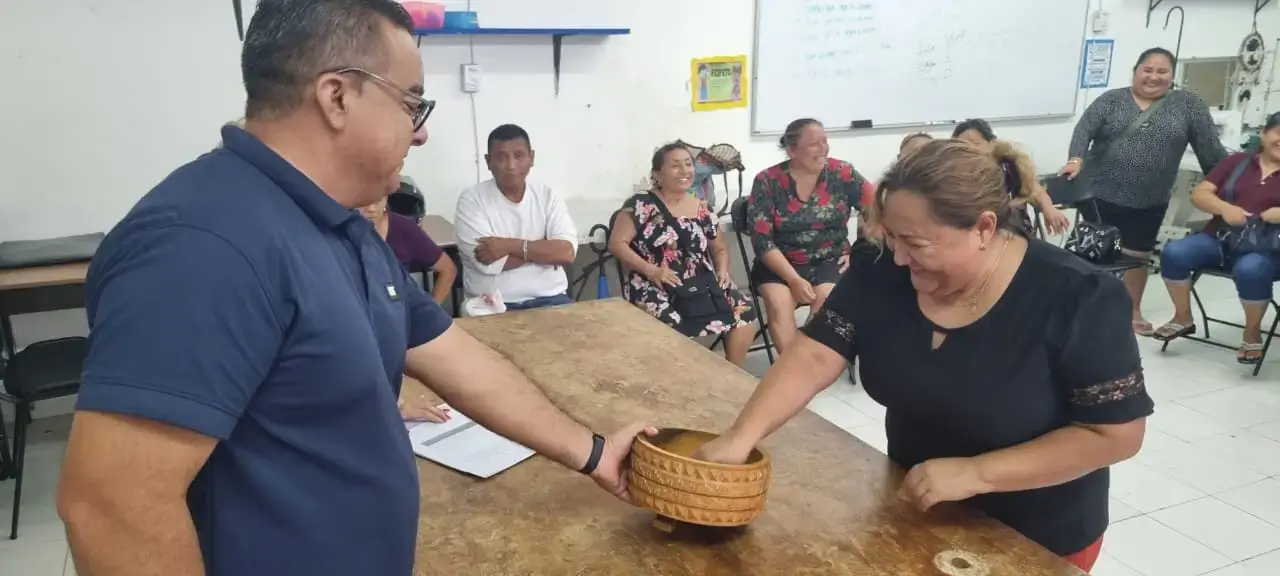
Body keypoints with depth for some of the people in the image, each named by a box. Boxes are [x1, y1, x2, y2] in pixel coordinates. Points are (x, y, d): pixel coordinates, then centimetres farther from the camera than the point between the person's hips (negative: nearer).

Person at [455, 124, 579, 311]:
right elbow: (489, 262, -14)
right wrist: (545, 249, -7)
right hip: (492, 304, -2)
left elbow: (567, 252, -8)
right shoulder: (471, 199, -2)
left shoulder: (548, 196, 6)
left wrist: (511, 245, -15)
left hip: (548, 299, 3)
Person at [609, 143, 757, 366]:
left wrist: (722, 270, 1)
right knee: (670, 323, -37)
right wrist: (650, 270, -16)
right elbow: (617, 244, -5)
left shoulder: (702, 210, 14)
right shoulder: (641, 205, 0)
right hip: (654, 286, -5)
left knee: (744, 312, -17)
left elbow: (720, 249, 24)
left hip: (700, 284, 5)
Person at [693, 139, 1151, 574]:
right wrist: (740, 437, -33)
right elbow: (812, 358, -19)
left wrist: (974, 474, -28)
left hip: (1038, 538, -3)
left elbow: (1117, 434, -22)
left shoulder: (1078, 299, -25)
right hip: (915, 509, 4)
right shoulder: (881, 273, -14)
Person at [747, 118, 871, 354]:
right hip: (780, 263, 0)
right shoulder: (768, 182, -6)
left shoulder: (842, 173, -3)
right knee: (778, 302, -28)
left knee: (826, 298, -29)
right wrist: (794, 279, -19)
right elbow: (762, 240, -10)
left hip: (831, 260, 1)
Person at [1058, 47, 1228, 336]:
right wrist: (1076, 159, -31)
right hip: (1101, 194, -1)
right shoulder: (1111, 100, 0)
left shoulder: (1188, 104, 1)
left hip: (1149, 203, 1)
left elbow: (1209, 147, 2)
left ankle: (1133, 311, 28)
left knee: (1137, 256, 11)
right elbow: (1084, 129, -13)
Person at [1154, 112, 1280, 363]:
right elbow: (1199, 194, 7)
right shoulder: (1238, 161, 13)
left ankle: (1252, 334, -11)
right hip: (1220, 238, 3)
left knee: (1249, 269, -38)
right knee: (1173, 252, -25)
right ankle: (1183, 318, -3)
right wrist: (1225, 207, -14)